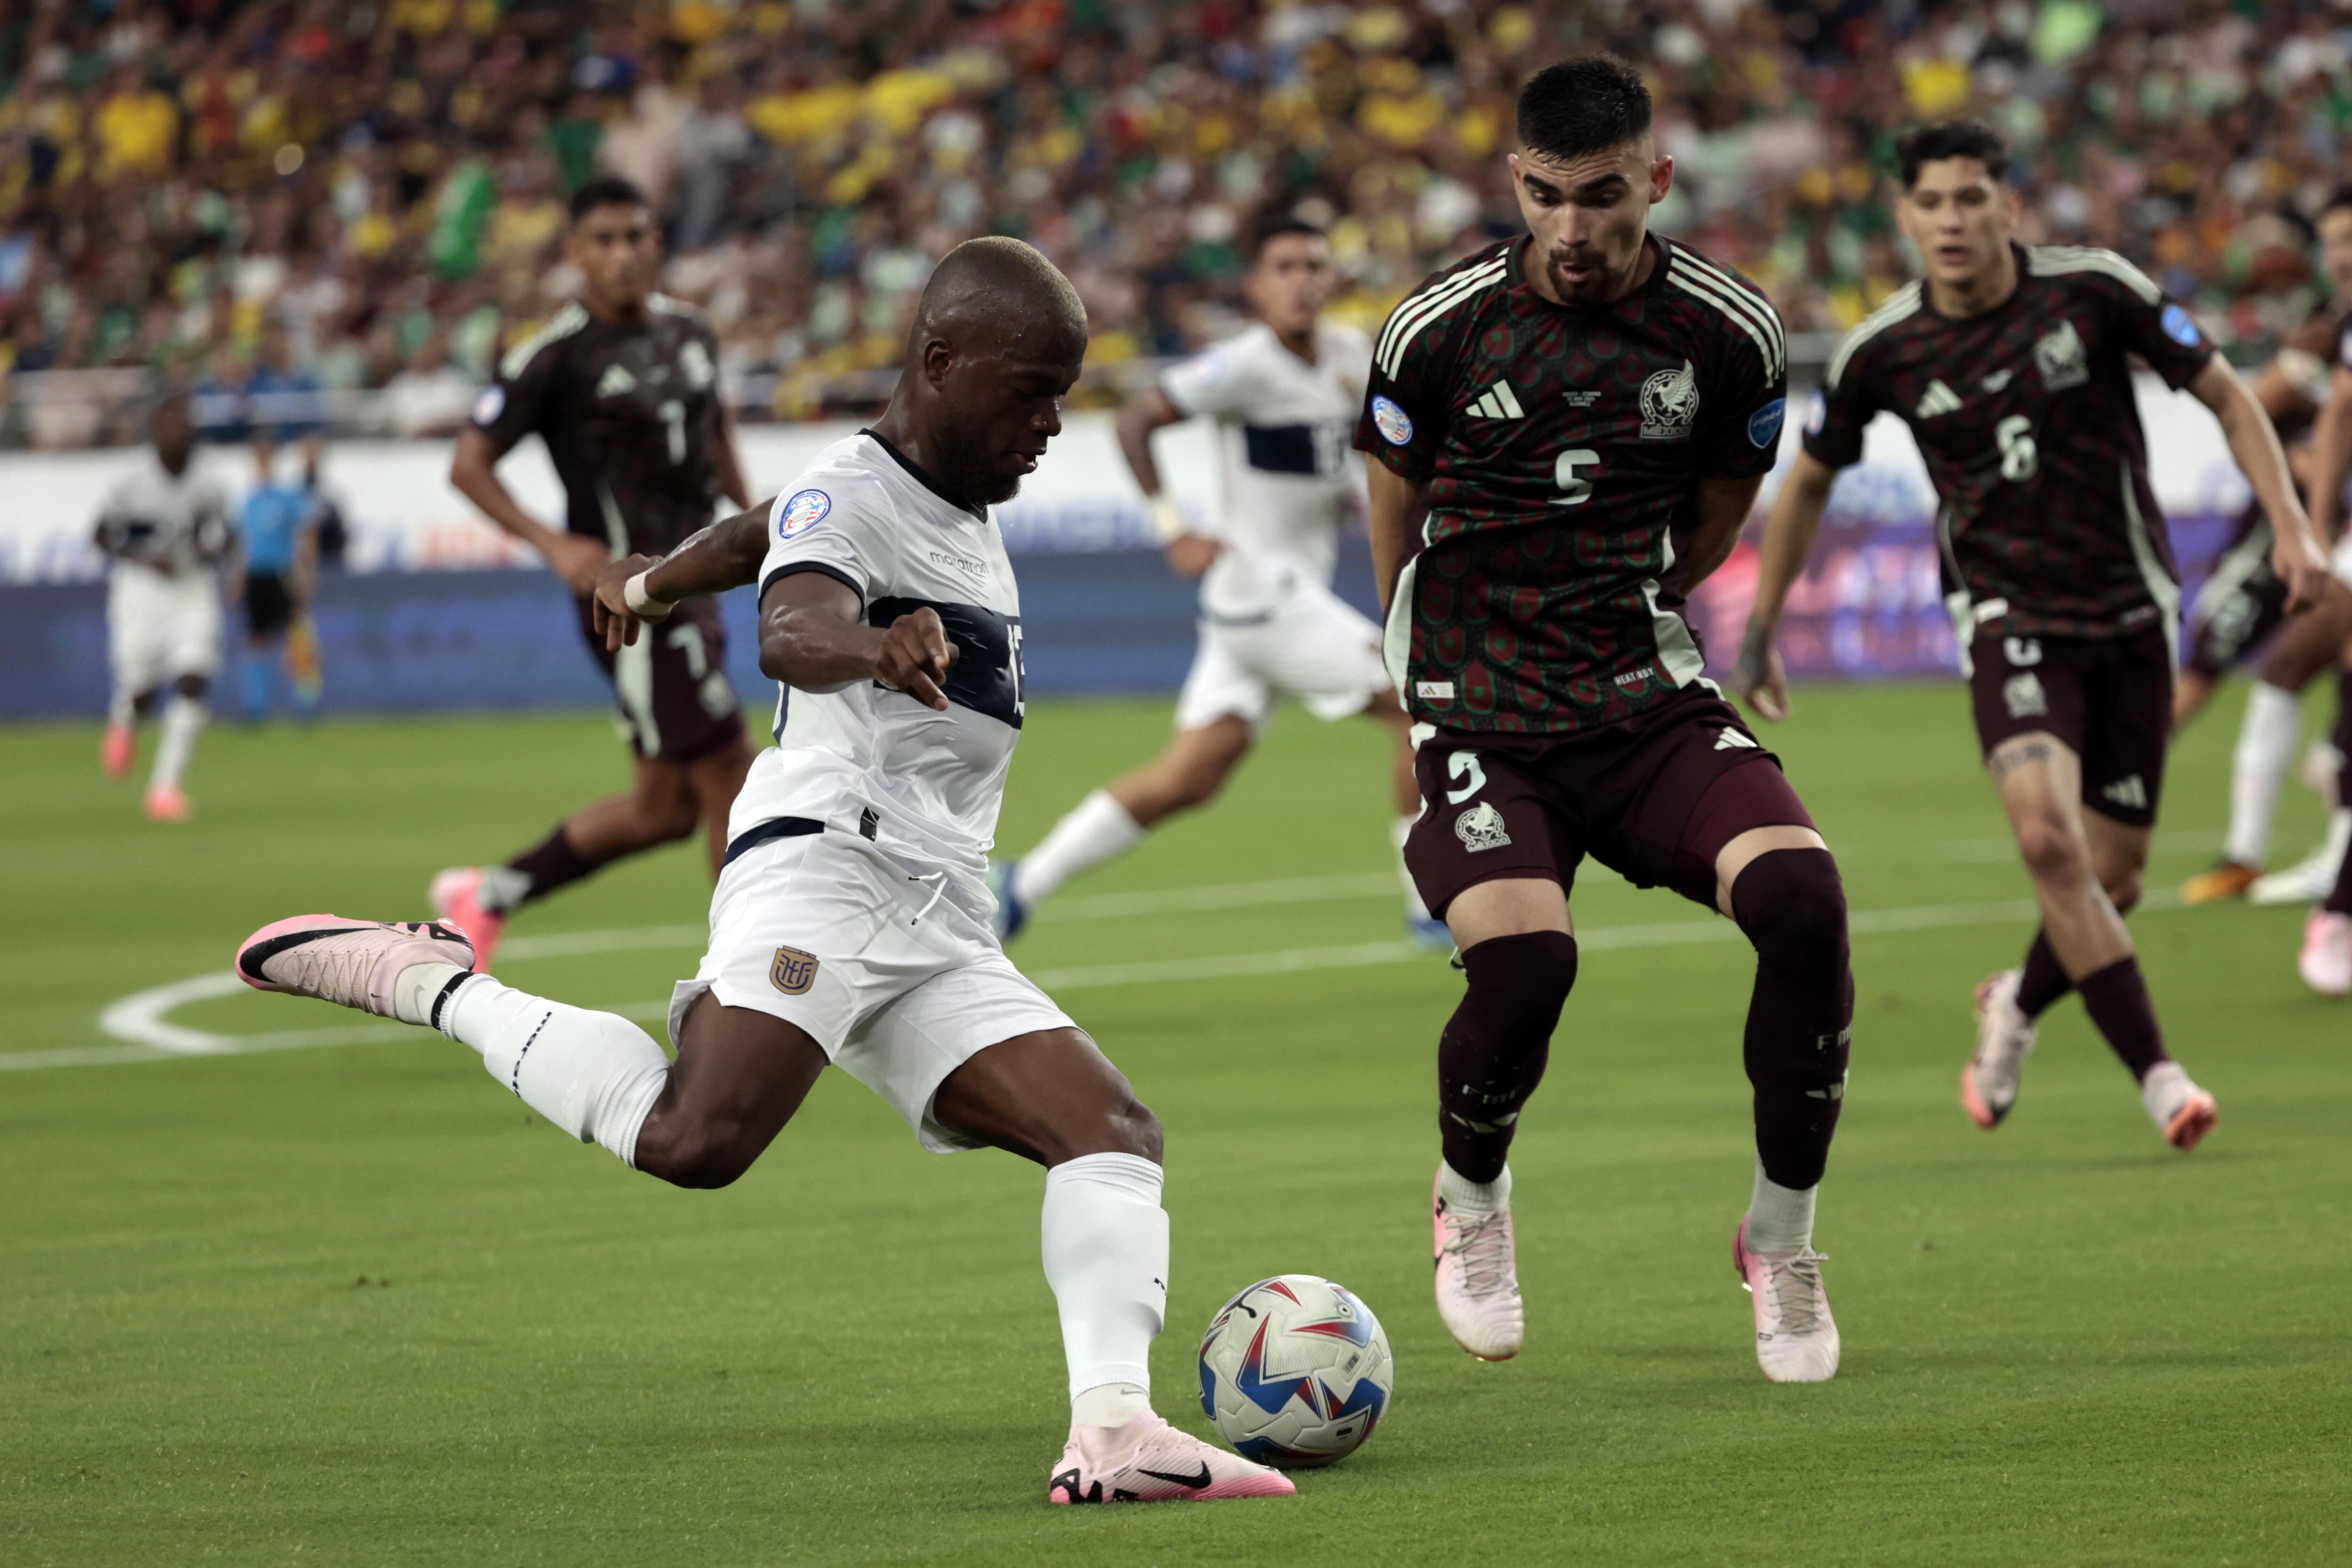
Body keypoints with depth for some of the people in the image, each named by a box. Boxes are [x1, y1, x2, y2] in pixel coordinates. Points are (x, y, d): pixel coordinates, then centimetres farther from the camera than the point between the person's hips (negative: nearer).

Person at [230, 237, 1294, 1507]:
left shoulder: (954, 504, 24)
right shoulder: (850, 495, -4)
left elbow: (765, 537, 42)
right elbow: (793, 628, -27)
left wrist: (653, 583, 61)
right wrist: (866, 647, -51)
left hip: (937, 928, 9)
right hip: (824, 864, -9)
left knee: (1114, 1131, -6)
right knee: (695, 1140, -30)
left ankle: (1112, 1434, -22)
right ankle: (432, 986, -11)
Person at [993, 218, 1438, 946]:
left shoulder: (1351, 354, 8)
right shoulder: (1244, 364, -15)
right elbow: (1134, 421, -15)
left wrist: (1345, 492, 9)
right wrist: (1174, 531, -21)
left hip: (1296, 591, 8)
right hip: (1256, 582, -8)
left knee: (1187, 778, 9)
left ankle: (1024, 884, 17)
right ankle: (1432, 905, -1)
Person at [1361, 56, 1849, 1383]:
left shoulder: (1732, 333, -2)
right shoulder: (1438, 329, -5)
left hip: (1654, 707, 1)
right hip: (1481, 723, -1)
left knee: (1801, 892, -27)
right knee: (1525, 959, -29)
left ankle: (1783, 1238, -4)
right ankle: (1472, 1199, 8)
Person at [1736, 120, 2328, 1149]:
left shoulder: (2093, 291, -10)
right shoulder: (1881, 352, -6)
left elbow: (2226, 396, 0)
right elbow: (1808, 483, 11)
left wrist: (2289, 524, -11)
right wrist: (1760, 632, 14)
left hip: (2129, 617, 1)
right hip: (2009, 618, -1)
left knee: (2112, 880, 5)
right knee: (2049, 839, -25)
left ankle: (2016, 1007, 37)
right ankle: (2156, 1074, -19)